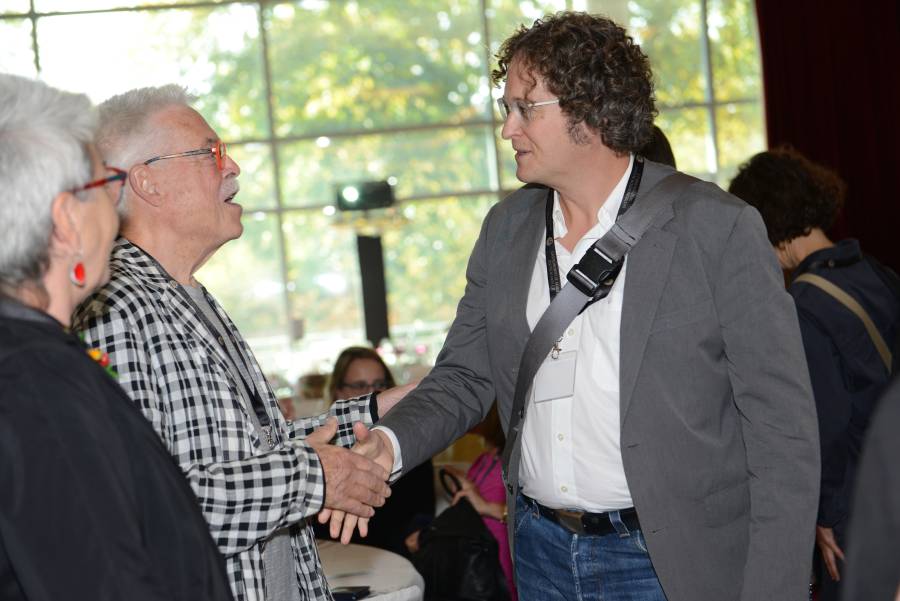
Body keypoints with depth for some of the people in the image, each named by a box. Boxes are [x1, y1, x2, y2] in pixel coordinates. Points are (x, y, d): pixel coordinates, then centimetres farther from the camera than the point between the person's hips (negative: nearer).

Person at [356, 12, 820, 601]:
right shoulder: (505, 230, 5)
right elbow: (464, 376, 10)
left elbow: (783, 430, -12)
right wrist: (391, 442, -11)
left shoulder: (719, 230, -12)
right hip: (540, 551, 5)